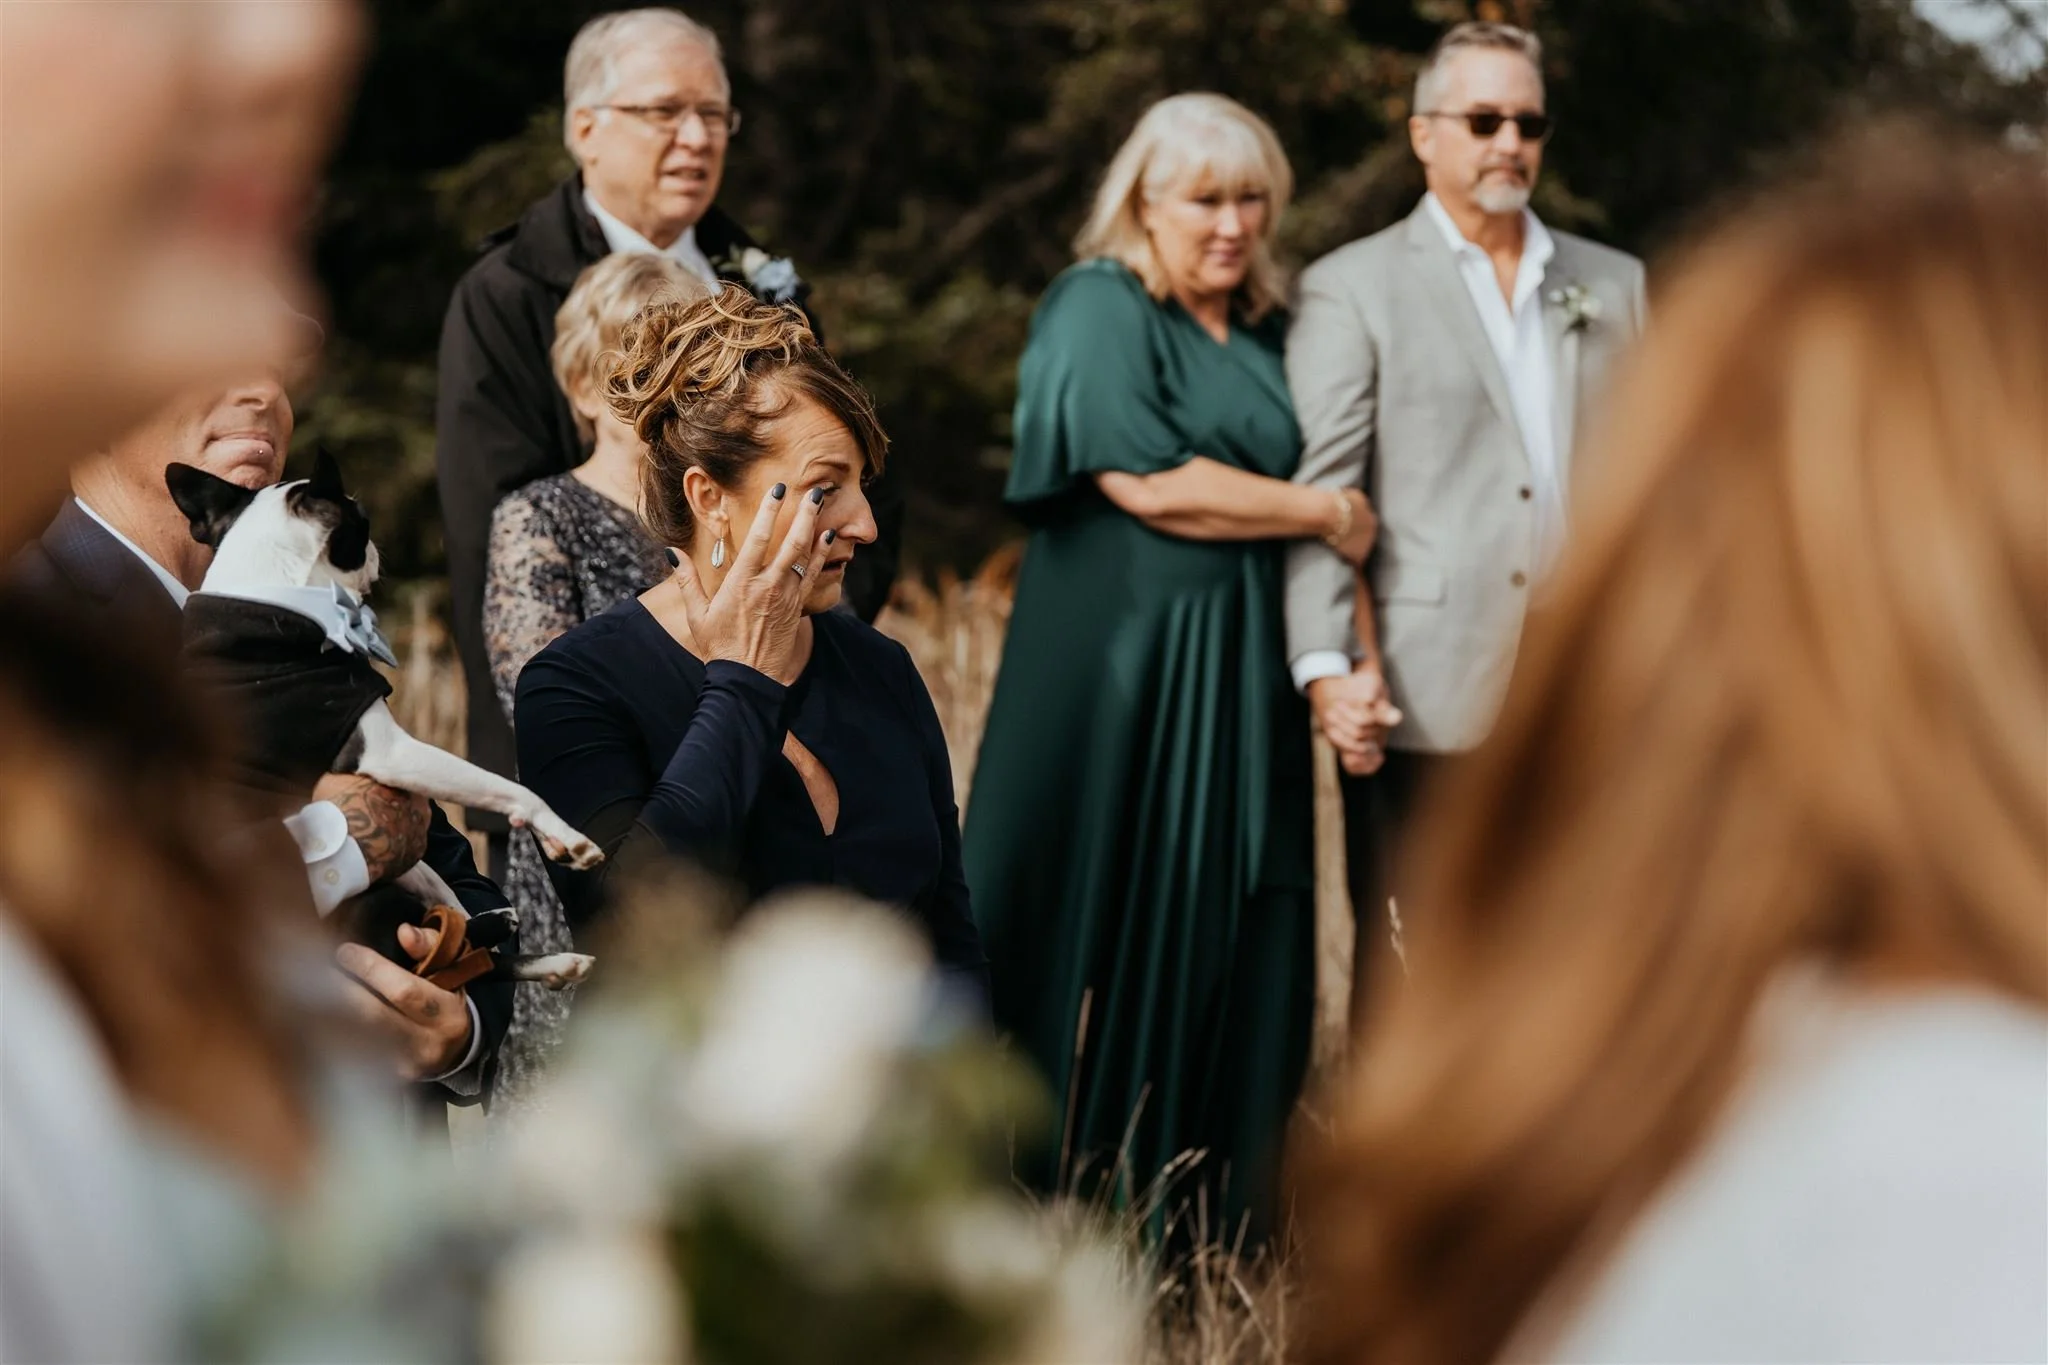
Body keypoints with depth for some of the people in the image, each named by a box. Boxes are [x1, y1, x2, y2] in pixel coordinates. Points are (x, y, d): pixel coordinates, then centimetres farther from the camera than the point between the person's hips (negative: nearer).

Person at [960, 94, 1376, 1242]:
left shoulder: (1268, 331, 16)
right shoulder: (1100, 312, -5)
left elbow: (1327, 493, 19)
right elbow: (1148, 485, -16)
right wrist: (1323, 513, -7)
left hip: (1240, 679, 6)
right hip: (1119, 670, -6)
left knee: (1236, 953, 3)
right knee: (1113, 941, -4)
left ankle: (1219, 1227, 8)